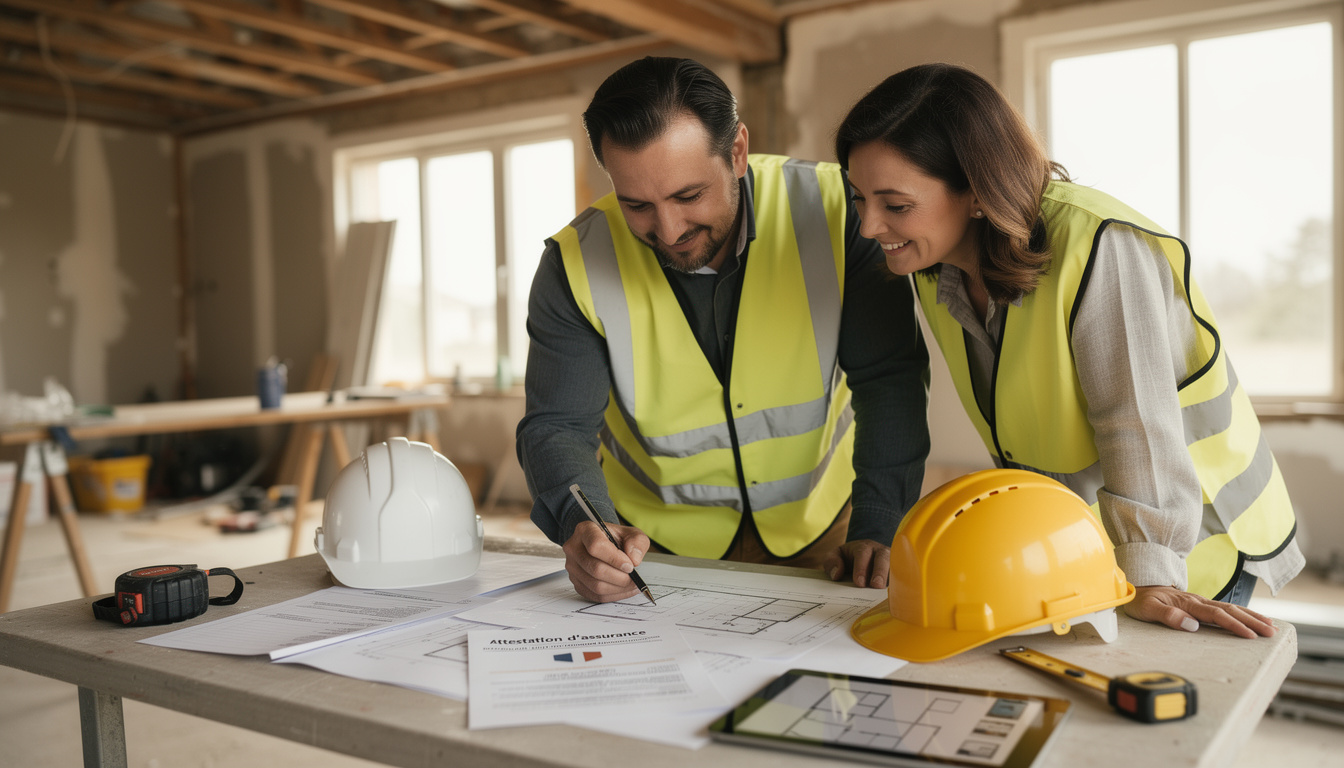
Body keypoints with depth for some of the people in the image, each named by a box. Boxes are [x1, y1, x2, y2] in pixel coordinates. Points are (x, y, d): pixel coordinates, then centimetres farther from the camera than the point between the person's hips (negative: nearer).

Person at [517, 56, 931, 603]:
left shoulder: (830, 211, -17)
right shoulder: (576, 264, -15)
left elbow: (888, 377, -12)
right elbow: (556, 426, -12)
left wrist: (877, 529, -22)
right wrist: (584, 525, -33)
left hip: (816, 525, 0)